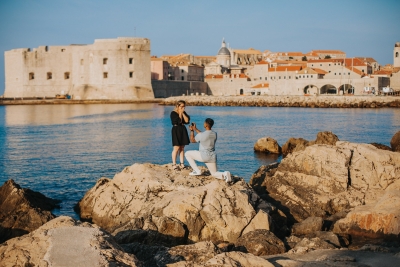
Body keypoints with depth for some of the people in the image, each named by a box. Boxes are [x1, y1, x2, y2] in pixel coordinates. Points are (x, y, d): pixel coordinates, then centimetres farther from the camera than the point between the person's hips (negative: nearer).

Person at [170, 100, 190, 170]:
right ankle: (174, 164, -5)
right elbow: (178, 121, -19)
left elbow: (187, 121, -3)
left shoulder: (184, 113, 11)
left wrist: (183, 113, -7)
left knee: (182, 148, 7)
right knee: (176, 148, -9)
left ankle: (182, 164, 11)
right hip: (176, 130, -6)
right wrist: (180, 114, -11)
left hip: (183, 130, 6)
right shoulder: (173, 113, -8)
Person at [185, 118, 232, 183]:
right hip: (212, 157, 6)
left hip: (204, 156, -6)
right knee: (214, 173, 17)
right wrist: (195, 129, 25)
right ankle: (225, 174, -17)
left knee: (187, 154, 12)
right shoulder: (214, 134, 3)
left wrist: (192, 131, 15)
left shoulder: (201, 135, -18)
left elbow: (192, 140, 1)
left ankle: (197, 171, 6)